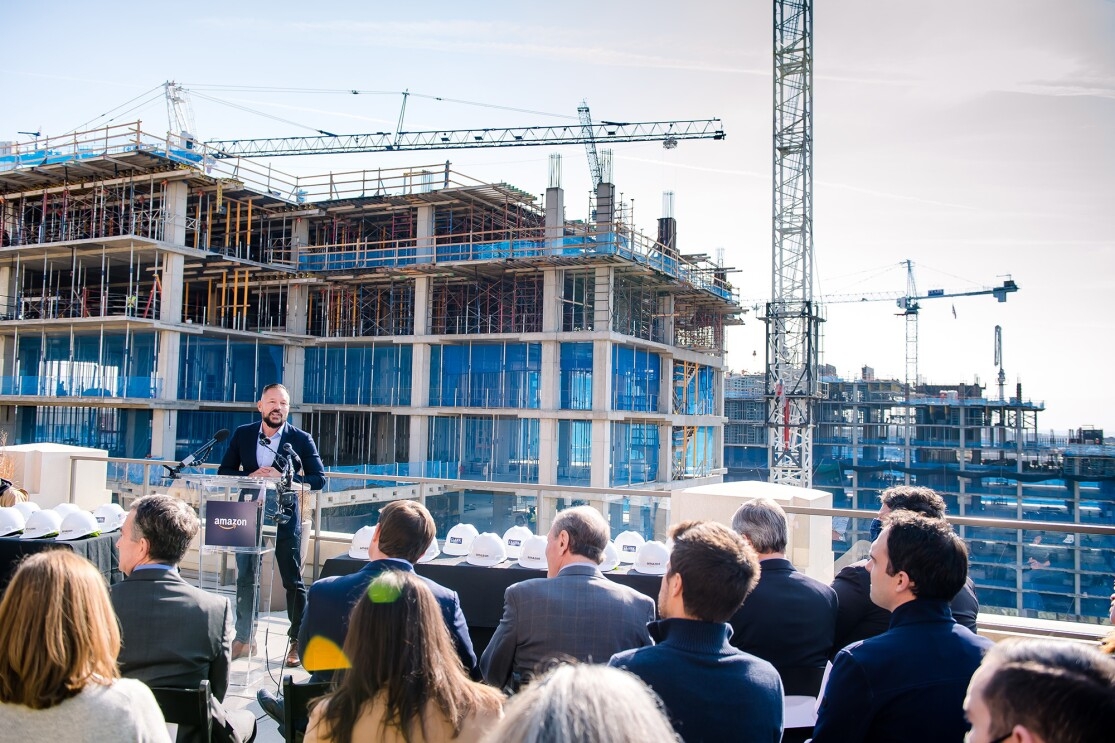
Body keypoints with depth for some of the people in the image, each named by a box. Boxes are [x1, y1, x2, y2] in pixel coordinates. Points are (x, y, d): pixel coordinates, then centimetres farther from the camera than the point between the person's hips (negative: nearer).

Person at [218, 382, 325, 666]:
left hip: (285, 518, -3)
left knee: (293, 582, 4)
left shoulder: (302, 439, -6)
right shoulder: (242, 435, 2)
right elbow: (224, 471, 5)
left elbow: (318, 479, -7)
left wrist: (284, 478, -21)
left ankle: (297, 641, 15)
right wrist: (250, 476, -15)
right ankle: (243, 638, 27)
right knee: (245, 579, 12)